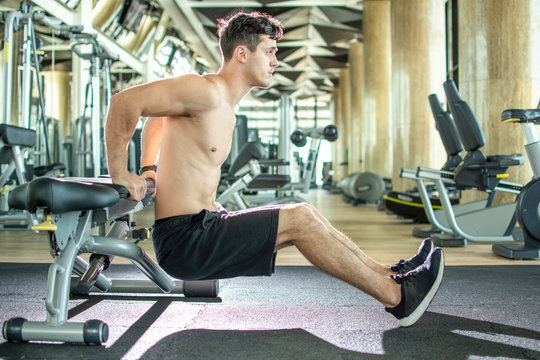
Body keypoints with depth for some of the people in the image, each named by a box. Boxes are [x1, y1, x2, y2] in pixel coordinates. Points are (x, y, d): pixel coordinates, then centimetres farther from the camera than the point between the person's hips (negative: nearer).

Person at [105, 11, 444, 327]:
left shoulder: (225, 110, 14)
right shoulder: (206, 91, -16)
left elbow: (157, 115, 28)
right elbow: (125, 101, -21)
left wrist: (150, 171, 18)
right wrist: (120, 175, -17)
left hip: (203, 228, 9)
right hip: (183, 238, -9)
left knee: (304, 215, 6)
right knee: (298, 218, -15)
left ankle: (389, 274, 11)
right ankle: (395, 295, -7)